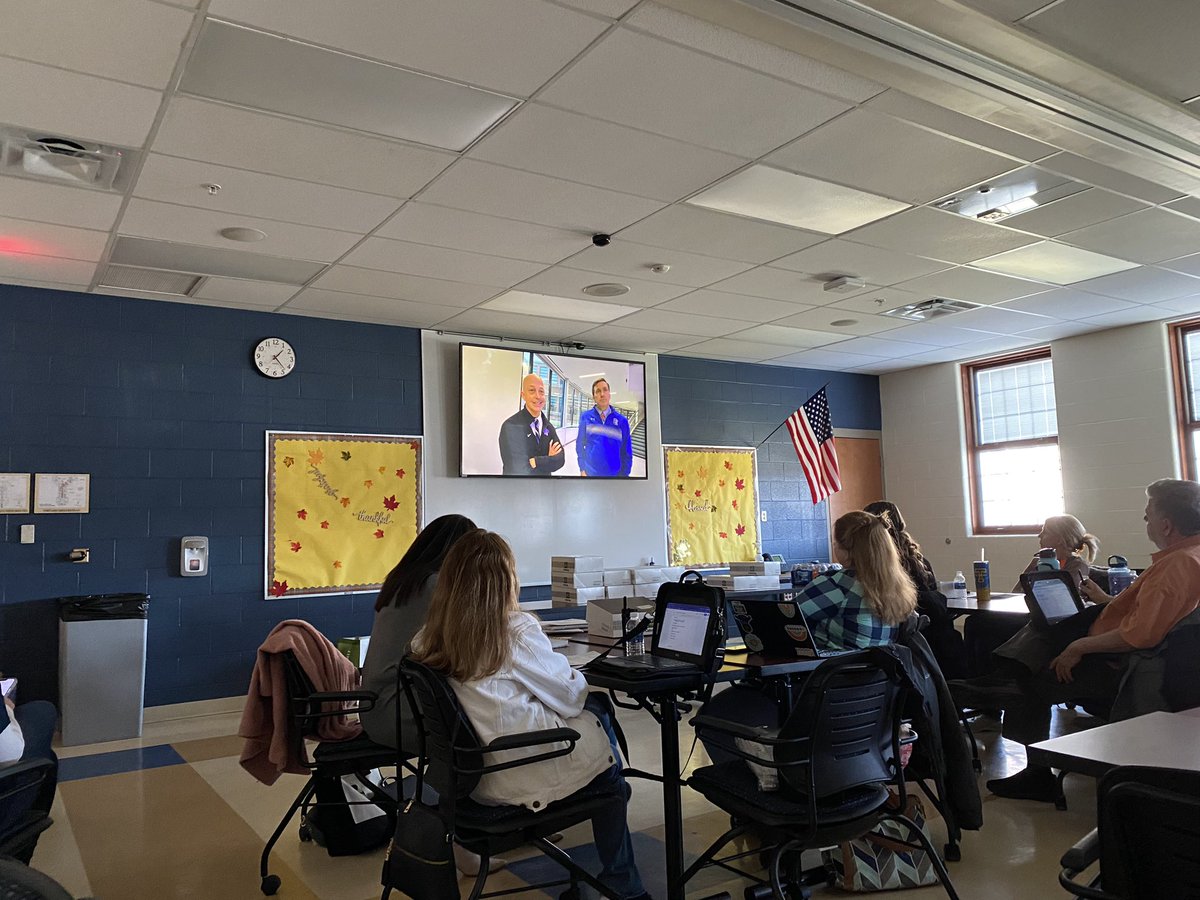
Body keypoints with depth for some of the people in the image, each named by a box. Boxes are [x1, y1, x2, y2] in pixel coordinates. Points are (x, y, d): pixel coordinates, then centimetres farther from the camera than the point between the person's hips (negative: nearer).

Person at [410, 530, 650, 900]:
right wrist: (579, 681, 12)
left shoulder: (428, 640, -1)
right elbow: (570, 696, -8)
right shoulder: (517, 630, -17)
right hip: (527, 776, -6)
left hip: (473, 777, 6)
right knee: (597, 711, 19)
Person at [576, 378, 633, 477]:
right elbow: (580, 444, 3)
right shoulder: (585, 417, -2)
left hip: (614, 473, 1)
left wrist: (623, 474, -3)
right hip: (590, 472, 0)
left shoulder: (621, 420, -2)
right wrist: (582, 469, -2)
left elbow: (626, 451, 2)